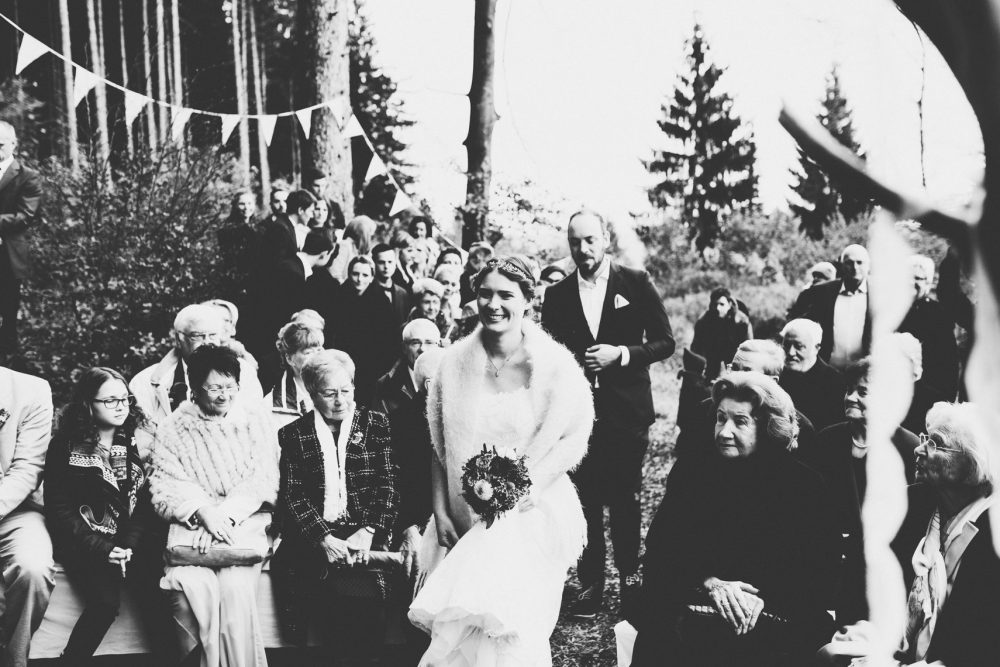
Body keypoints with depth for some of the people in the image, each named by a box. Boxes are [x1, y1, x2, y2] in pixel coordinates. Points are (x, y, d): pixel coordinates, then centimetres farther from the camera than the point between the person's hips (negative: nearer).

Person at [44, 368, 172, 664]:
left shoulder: (137, 442, 7)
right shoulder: (65, 446, -2)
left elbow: (146, 503, 4)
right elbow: (59, 509, -4)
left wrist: (129, 546, -13)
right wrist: (101, 549, -15)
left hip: (134, 540, 3)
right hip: (85, 541, -2)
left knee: (154, 596, -23)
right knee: (106, 602, -26)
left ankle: (170, 658, -9)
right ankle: (71, 660, -8)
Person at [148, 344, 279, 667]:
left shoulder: (257, 418, 7)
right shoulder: (172, 430, 7)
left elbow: (263, 480, -2)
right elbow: (163, 489, -3)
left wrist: (226, 515, -17)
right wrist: (203, 511, -22)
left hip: (246, 521, 0)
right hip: (190, 523, 0)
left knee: (235, 585, -29)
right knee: (191, 584, -29)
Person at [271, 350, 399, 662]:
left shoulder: (376, 425, 13)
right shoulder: (293, 435, 12)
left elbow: (389, 487, 5)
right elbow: (292, 496, 3)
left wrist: (367, 533, -10)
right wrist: (325, 540, -12)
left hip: (366, 534, 0)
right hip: (314, 539, 0)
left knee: (361, 591, -29)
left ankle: (360, 657, -7)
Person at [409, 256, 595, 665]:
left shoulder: (555, 364, -5)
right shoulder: (454, 363, 3)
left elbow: (574, 438, -6)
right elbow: (437, 446, 8)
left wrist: (528, 486, -17)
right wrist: (440, 512, 1)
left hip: (532, 513, -3)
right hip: (466, 520, 3)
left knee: (508, 625, -16)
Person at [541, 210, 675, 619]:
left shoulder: (636, 284, 1)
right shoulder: (557, 296, 7)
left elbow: (664, 342, 0)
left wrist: (621, 353, -13)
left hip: (626, 412, -1)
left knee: (625, 500, 6)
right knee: (585, 501, 2)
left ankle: (629, 577, 22)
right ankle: (590, 584, 12)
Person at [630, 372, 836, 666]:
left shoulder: (803, 485, 6)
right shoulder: (691, 471, 11)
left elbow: (817, 569, 1)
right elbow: (660, 545, 4)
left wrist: (764, 599, -16)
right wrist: (709, 583, -13)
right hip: (695, 603, 1)